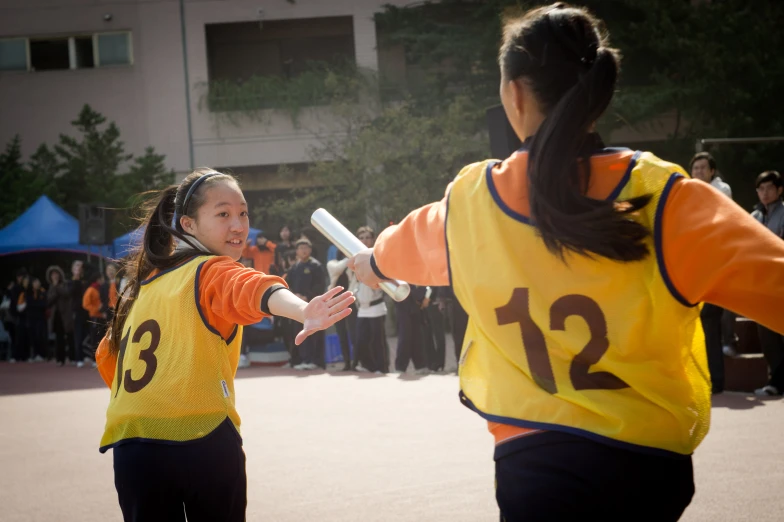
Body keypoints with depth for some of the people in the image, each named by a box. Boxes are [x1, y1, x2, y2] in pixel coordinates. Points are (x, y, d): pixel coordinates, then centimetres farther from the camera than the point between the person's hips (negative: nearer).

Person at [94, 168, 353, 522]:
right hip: (203, 443, -5)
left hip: (133, 445, 5)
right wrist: (303, 311, -49)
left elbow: (107, 356, 26)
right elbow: (249, 288, -29)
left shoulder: (143, 284, 16)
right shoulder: (214, 272, -5)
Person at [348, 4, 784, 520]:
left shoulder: (470, 200, 1)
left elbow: (410, 243, 24)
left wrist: (373, 262, 45)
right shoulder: (663, 199, -11)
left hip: (534, 462, 0)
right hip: (648, 465, 0)